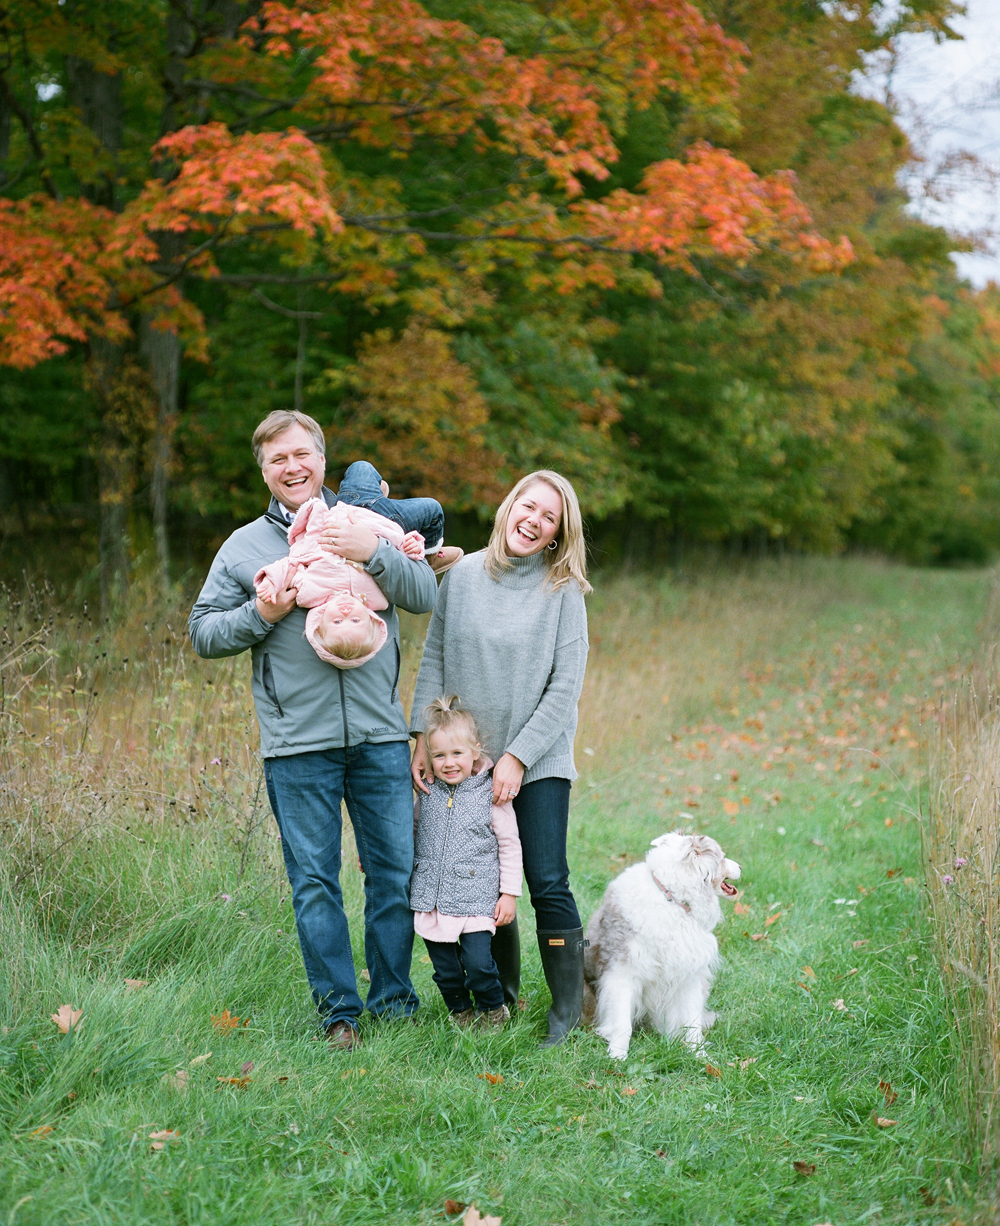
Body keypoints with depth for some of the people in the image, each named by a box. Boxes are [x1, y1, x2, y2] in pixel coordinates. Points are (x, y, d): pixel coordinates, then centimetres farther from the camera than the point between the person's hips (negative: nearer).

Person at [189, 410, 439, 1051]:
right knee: (315, 880, 3)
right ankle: (339, 1009, 13)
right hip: (297, 743, 0)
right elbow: (203, 631, 8)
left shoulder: (366, 526, 8)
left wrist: (374, 553, -16)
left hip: (380, 734, 1)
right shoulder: (244, 546, 8)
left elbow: (426, 594, -1)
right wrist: (260, 614, -9)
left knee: (395, 871, 6)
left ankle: (394, 999, 20)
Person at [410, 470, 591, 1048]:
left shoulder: (564, 590, -6)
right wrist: (423, 738, -1)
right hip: (468, 759, 3)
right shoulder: (463, 575, 2)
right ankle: (502, 994, 25)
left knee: (548, 884, -7)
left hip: (540, 762, -3)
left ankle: (568, 1009, 5)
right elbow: (434, 659, 7)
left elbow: (566, 686, -9)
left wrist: (518, 756, -14)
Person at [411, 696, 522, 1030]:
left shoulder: (490, 794, -6)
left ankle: (493, 1009, 14)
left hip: (476, 899, -4)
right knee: (444, 967, 7)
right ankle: (460, 1011, 32)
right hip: (431, 898, 4)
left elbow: (510, 845, 0)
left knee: (477, 962, -13)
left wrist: (510, 893, -2)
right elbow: (410, 830, 24)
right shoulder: (428, 793, 5)